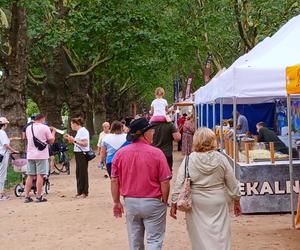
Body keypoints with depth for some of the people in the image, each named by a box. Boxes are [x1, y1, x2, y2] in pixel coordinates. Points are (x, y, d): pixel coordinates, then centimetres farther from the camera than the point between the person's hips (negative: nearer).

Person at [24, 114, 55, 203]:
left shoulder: (28, 128, 10)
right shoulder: (45, 127, -6)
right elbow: (51, 141, -4)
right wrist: (53, 132, 14)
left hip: (30, 155, 5)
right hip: (42, 155, -5)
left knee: (30, 176, 9)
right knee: (40, 175, -1)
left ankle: (27, 196, 8)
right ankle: (39, 197, -1)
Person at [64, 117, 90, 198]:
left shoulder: (83, 131, -12)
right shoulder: (79, 131, 16)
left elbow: (85, 143, -20)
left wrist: (74, 140, -21)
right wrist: (70, 139, 11)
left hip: (83, 154, -10)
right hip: (78, 154, 10)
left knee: (83, 173, -5)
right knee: (78, 173, 10)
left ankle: (84, 192, 0)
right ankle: (80, 192, 16)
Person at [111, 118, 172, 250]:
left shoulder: (120, 153, -5)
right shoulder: (156, 153, -15)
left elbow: (114, 181, 0)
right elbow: (165, 182, -12)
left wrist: (116, 202, 12)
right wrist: (164, 202, 3)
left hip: (130, 202, 4)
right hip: (152, 203, -4)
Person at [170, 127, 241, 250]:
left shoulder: (189, 160, -8)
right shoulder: (221, 159, -4)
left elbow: (179, 184, -6)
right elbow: (232, 183, 2)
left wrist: (174, 203, 3)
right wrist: (236, 201, 15)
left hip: (196, 203, 0)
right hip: (218, 203, 0)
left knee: (200, 236, 11)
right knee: (220, 236, 6)